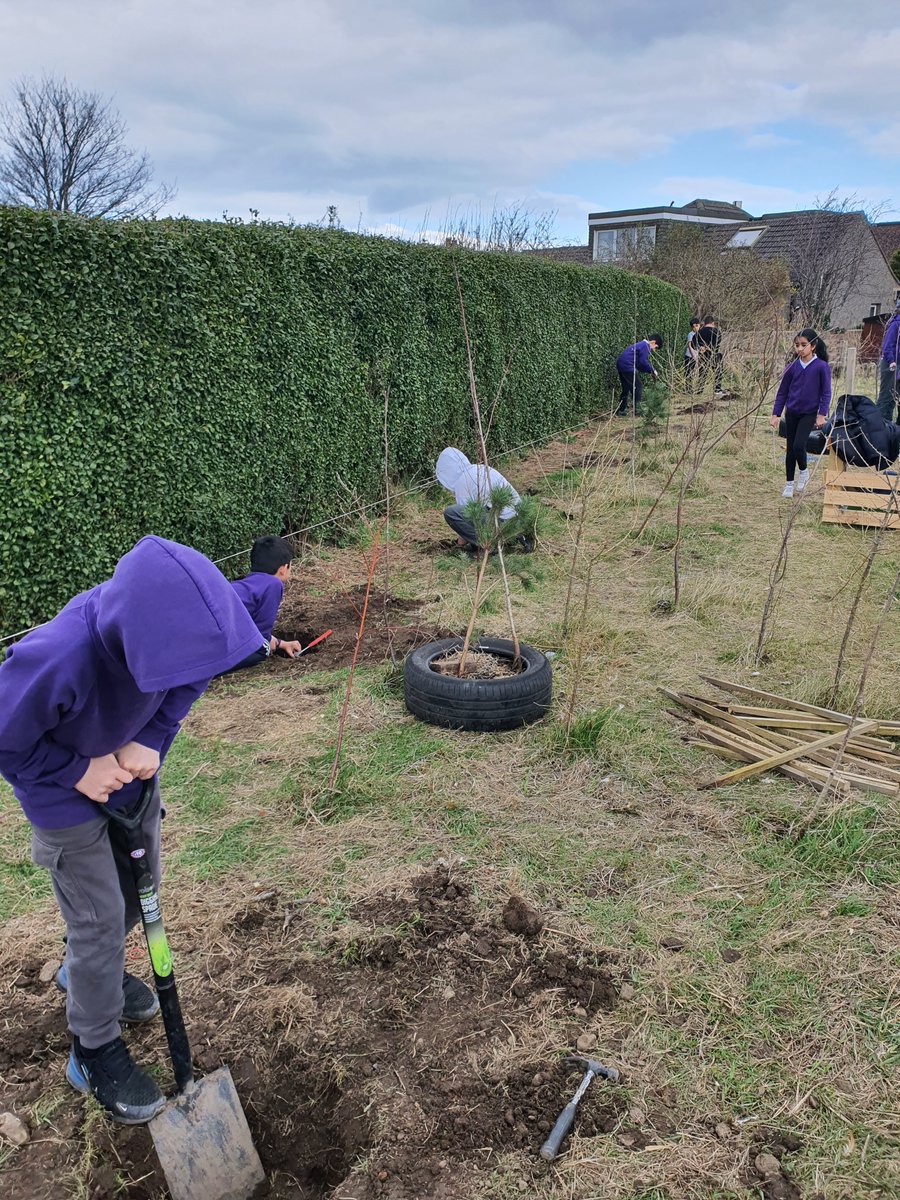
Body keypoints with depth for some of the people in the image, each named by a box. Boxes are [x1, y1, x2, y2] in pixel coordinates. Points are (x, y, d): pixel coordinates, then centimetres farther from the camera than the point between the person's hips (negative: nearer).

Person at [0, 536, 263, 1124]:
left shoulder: (170, 620, -29)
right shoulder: (56, 661, -44)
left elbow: (189, 682, -6)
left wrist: (152, 740, -17)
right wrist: (76, 771, -23)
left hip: (131, 772, 6)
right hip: (67, 797, -6)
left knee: (141, 887, 23)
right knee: (100, 919, 5)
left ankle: (87, 971, 53)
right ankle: (95, 1052, 30)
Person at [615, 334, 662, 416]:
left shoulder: (640, 344, 25)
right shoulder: (645, 346, -6)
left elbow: (639, 363, 25)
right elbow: (643, 362, -14)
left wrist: (650, 371, 17)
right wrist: (652, 370, -2)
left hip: (620, 364, 10)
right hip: (627, 366, -10)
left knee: (626, 388, 17)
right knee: (638, 386, -1)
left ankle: (620, 410, 19)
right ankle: (636, 409, -1)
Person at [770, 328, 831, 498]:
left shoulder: (821, 367, -10)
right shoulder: (792, 367, -1)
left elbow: (826, 393, -5)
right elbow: (782, 392, 5)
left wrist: (822, 414, -11)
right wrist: (775, 414, 2)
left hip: (809, 413, -3)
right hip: (791, 412, 3)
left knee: (799, 445, -17)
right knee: (790, 448, 9)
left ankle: (803, 471, 13)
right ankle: (789, 484, 21)